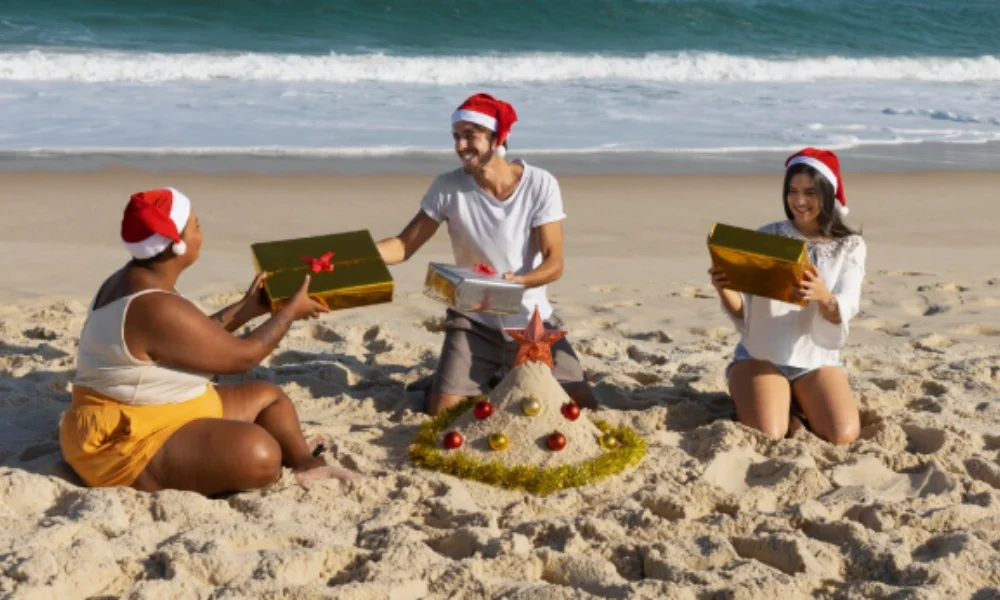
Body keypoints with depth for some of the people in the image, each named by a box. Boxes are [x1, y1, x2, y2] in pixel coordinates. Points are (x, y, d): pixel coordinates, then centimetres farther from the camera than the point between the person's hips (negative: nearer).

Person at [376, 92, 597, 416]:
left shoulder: (540, 184, -13)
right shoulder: (448, 187, -10)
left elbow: (554, 262, -15)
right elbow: (404, 245, -7)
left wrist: (517, 282, -36)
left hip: (532, 320, 0)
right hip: (474, 322, 0)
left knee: (582, 407, -5)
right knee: (442, 413, -15)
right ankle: (486, 382, 19)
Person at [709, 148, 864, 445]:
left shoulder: (849, 246, 0)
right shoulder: (767, 237, -2)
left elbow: (844, 312, -15)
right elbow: (742, 311, -3)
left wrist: (823, 296, -39)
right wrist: (724, 290, -26)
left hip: (817, 359, 1)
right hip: (761, 355, -1)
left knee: (843, 436, -21)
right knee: (766, 435, -26)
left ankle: (799, 401, 10)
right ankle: (746, 396, 9)